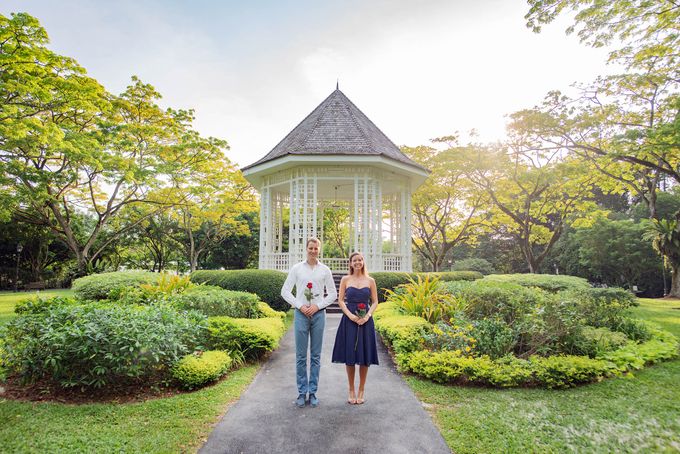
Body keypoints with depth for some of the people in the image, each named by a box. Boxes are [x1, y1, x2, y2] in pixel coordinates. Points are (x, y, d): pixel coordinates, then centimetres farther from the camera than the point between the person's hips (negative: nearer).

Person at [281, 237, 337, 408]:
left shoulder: (325, 270, 5)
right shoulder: (297, 268, 3)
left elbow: (332, 293, 7)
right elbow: (285, 291, 2)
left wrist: (317, 306, -6)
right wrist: (300, 306, -7)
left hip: (318, 314, 1)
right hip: (301, 314, -1)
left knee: (316, 356, 7)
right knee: (301, 356, 3)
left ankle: (313, 392, 16)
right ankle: (302, 392, 14)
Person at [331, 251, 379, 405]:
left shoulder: (370, 280, 6)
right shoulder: (345, 279, 5)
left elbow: (375, 302, 6)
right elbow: (340, 300, 2)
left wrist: (367, 316, -10)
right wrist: (350, 315, -13)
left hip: (365, 321, 1)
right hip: (349, 320, -1)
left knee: (365, 357, 5)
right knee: (350, 357, 3)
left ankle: (361, 391, 20)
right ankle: (351, 391, 18)